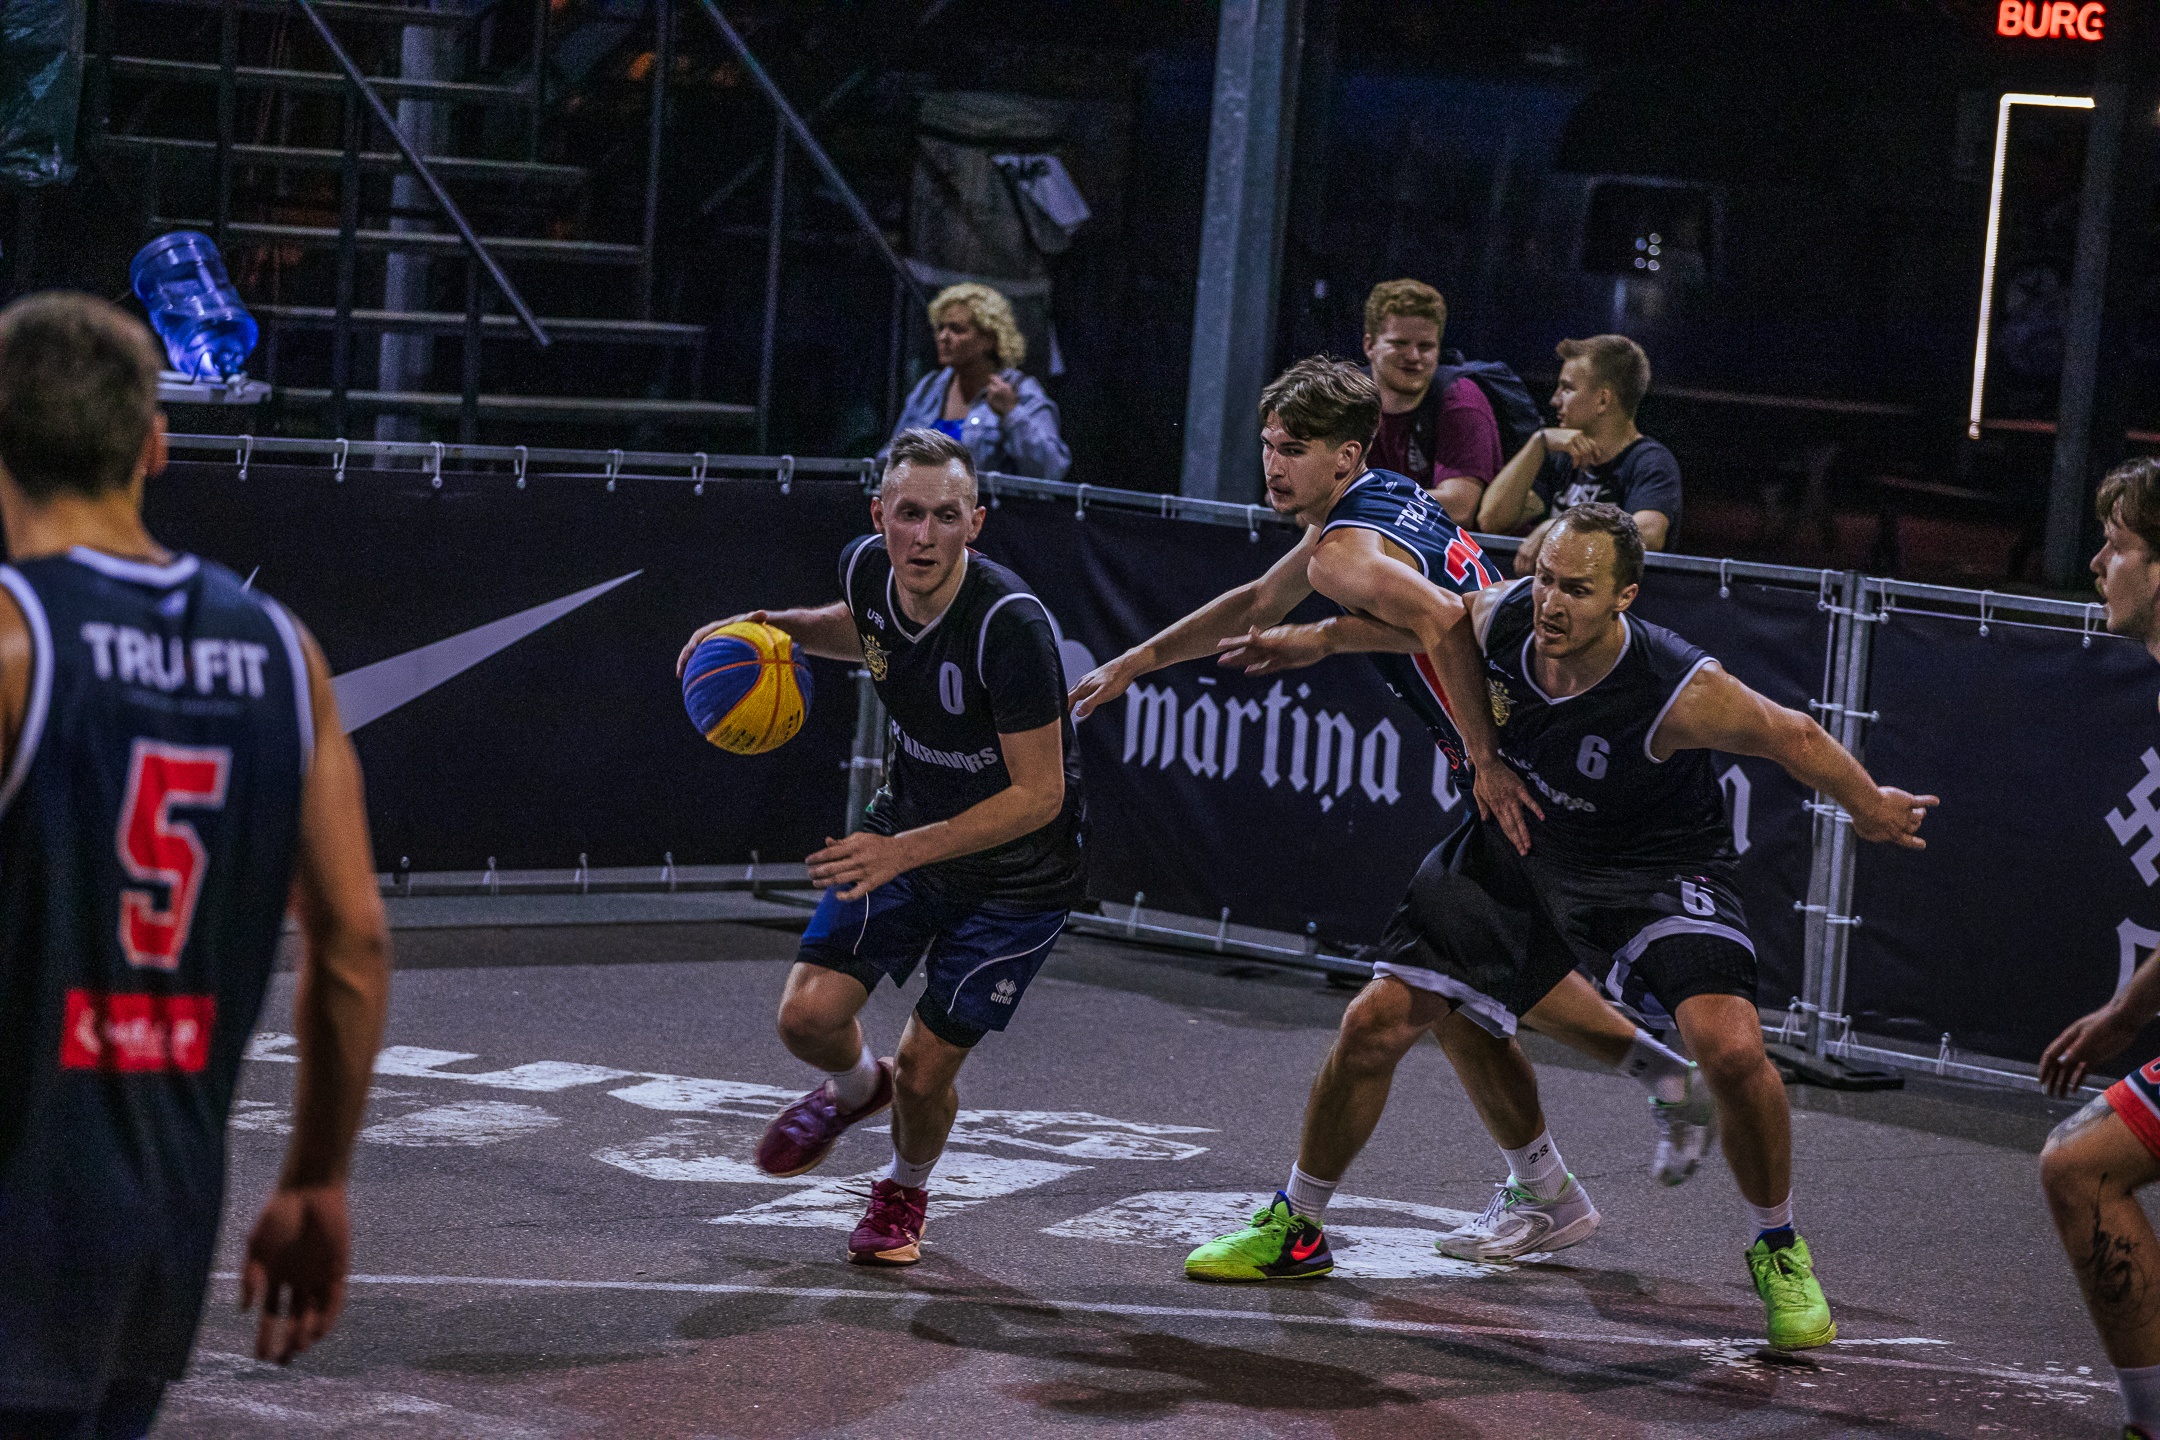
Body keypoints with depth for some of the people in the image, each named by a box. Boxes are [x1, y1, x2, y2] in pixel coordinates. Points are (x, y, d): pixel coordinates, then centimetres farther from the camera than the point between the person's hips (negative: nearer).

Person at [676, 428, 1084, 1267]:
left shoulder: (1010, 624, -32)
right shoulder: (865, 569, -12)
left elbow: (1038, 795, -27)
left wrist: (905, 852, -32)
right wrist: (783, 628, -3)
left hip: (1016, 873, -5)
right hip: (906, 827, 5)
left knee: (925, 1070, -3)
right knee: (809, 1015, -9)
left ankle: (905, 1192, 33)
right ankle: (855, 1087, 30)